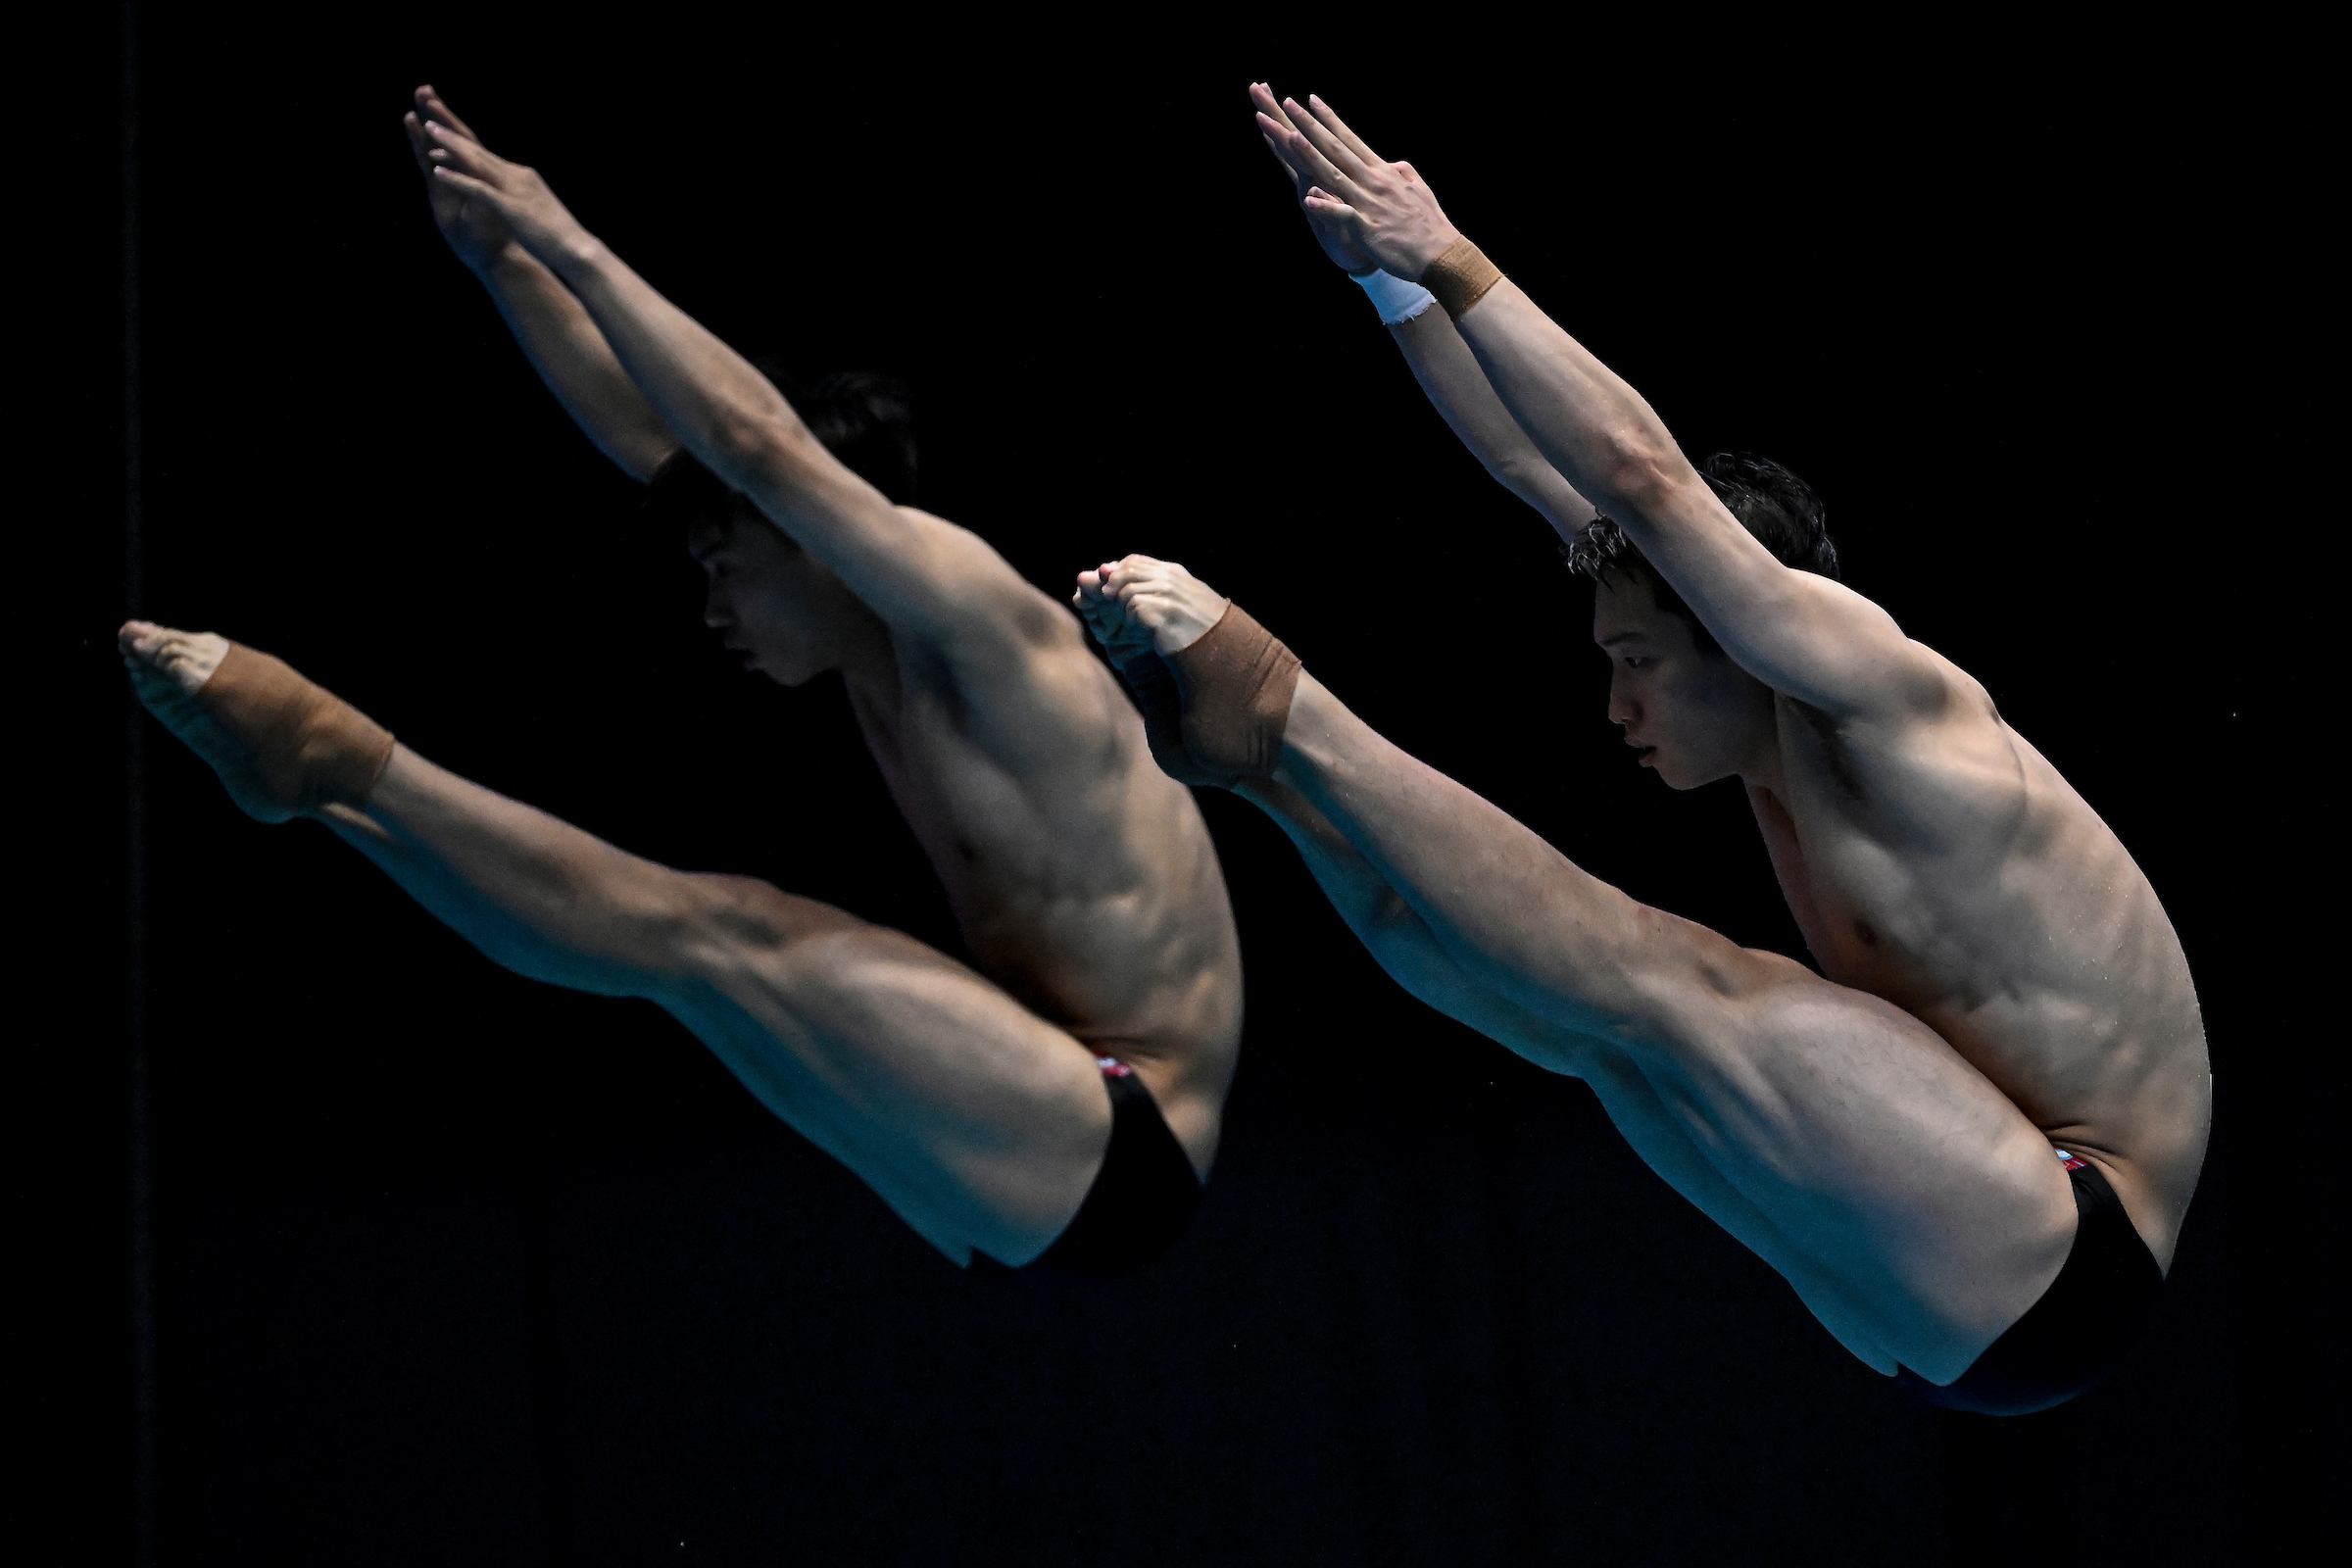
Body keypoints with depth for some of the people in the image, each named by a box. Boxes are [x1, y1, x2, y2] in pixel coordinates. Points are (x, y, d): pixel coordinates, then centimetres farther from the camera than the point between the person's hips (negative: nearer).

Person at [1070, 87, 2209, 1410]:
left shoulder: (1898, 718, -16)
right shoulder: (1790, 727, 9)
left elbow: (1644, 478, -24)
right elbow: (1556, 477, 12)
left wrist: (1451, 264, -19)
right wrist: (1392, 281, 8)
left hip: (2060, 1275, -10)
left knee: (1652, 988, -18)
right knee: (1589, 1017, 3)